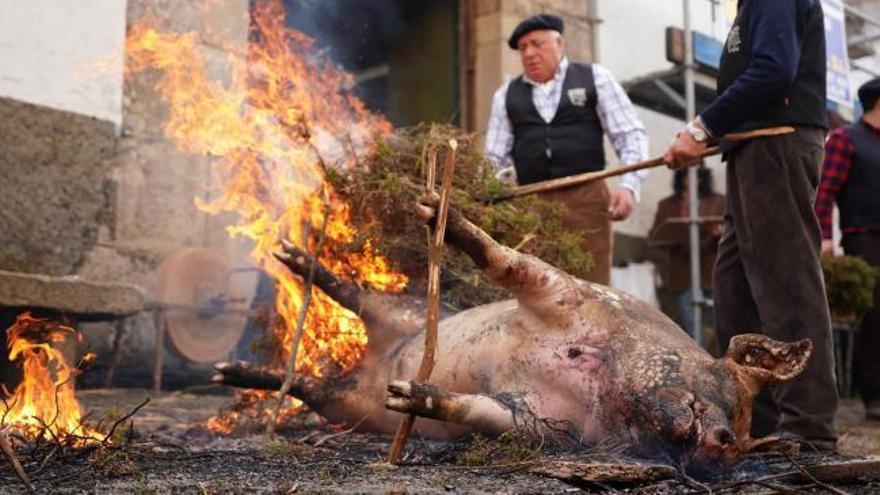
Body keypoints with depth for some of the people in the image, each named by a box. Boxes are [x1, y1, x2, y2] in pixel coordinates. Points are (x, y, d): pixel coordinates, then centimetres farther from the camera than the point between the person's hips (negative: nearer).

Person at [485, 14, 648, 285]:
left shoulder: (595, 78, 9)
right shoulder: (507, 94, 14)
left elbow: (631, 135, 5)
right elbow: (496, 158, 15)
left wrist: (629, 185, -9)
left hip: (586, 199, -1)